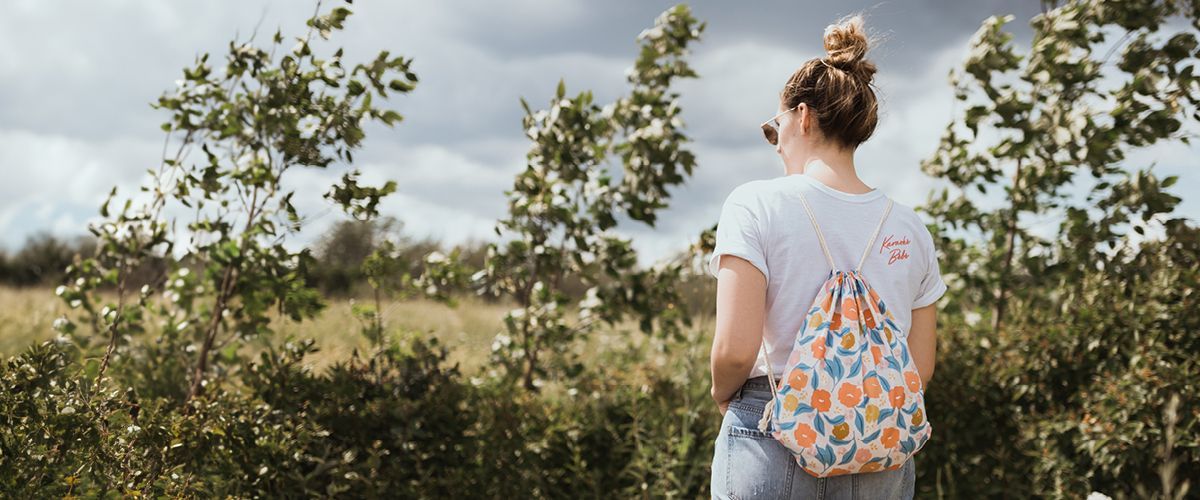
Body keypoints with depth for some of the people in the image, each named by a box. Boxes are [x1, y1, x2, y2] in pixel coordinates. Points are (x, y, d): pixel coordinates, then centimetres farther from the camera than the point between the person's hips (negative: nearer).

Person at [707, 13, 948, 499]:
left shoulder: (755, 204, -7)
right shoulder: (910, 229, 5)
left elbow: (735, 349, -14)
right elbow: (921, 368, 7)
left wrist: (721, 393, 6)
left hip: (774, 442, -4)